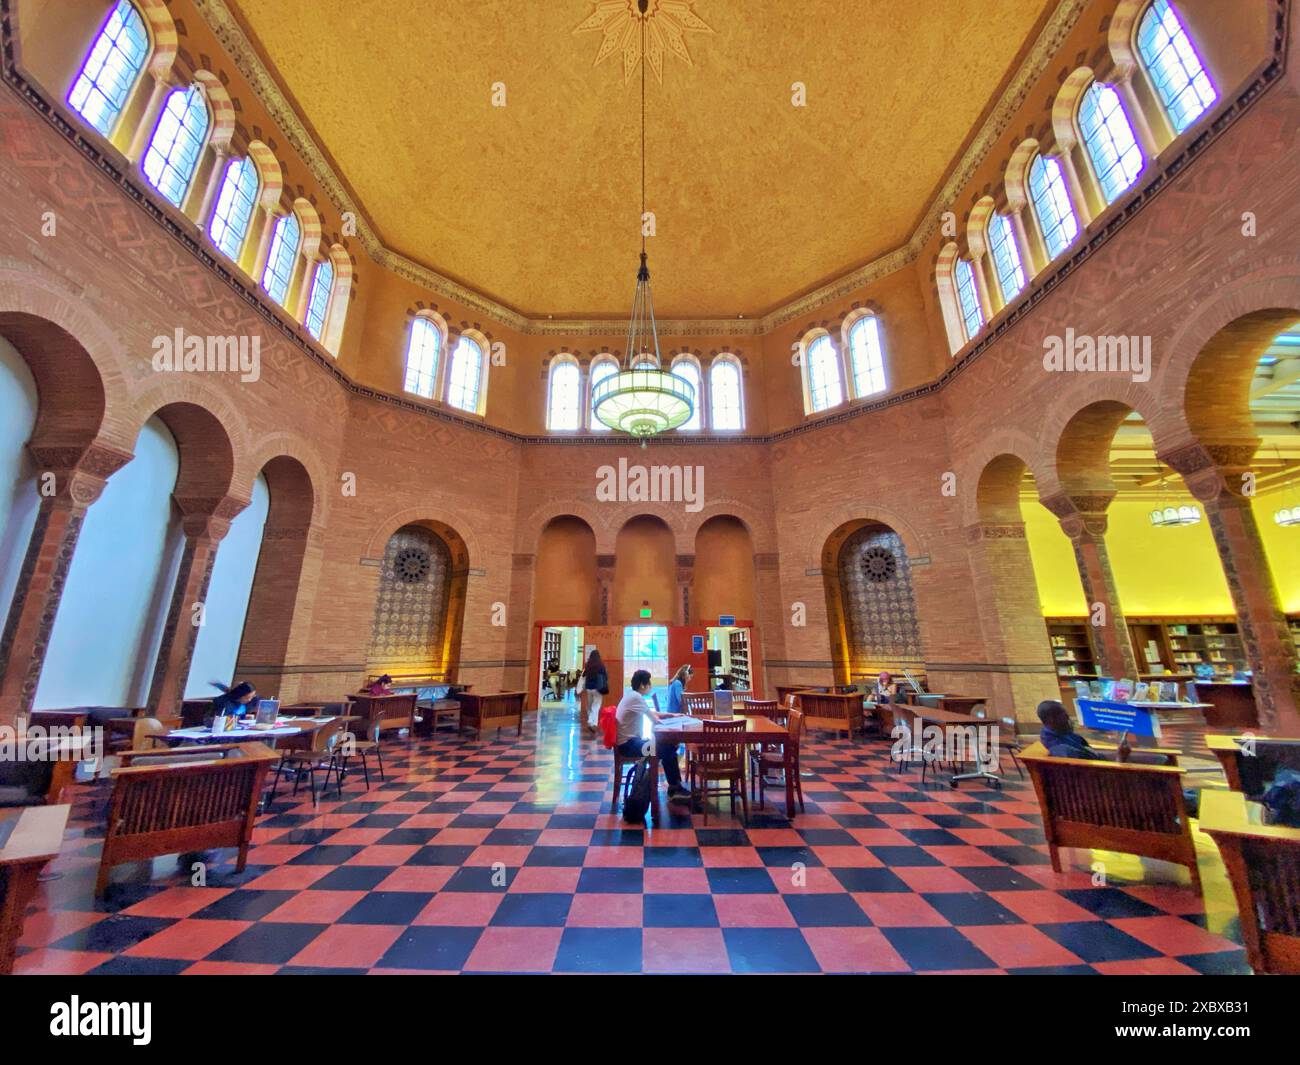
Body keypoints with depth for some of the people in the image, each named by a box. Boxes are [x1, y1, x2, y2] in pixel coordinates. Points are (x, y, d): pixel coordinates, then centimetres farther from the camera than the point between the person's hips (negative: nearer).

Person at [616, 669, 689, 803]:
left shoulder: (633, 696, 12)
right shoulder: (636, 697, -19)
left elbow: (653, 713, 19)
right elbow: (655, 719, -18)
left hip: (631, 740, 10)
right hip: (628, 744, -10)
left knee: (668, 744, 4)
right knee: (666, 749, -13)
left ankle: (675, 786, 8)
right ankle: (675, 789, 3)